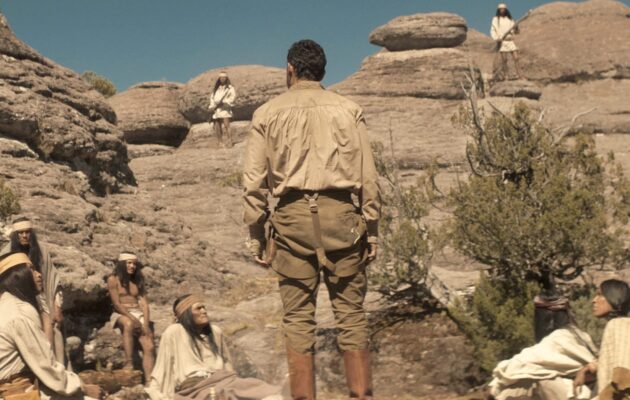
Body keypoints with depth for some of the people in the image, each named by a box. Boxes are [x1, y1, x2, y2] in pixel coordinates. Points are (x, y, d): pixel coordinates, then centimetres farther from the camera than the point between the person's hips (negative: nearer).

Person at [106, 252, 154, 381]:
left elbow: (144, 303, 7)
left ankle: (149, 381, -28)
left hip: (138, 314, 4)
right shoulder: (113, 279, 1)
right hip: (121, 314, -4)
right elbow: (117, 304, -7)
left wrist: (146, 323, -9)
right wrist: (133, 319, -17)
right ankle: (129, 363, -41)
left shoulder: (138, 281, 16)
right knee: (129, 324, -42)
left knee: (149, 346, -19)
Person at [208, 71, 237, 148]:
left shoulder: (230, 88, 5)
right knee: (217, 128, 5)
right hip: (216, 111, 6)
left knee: (226, 126, -17)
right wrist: (212, 106, 2)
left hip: (225, 110, -6)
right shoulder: (216, 89, 22)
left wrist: (223, 102, -20)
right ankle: (220, 143, 14)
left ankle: (229, 142, -19)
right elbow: (212, 98, 20)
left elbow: (233, 97, -8)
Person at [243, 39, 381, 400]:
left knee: (298, 317, 4)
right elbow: (368, 177, 4)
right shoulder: (348, 110, 10)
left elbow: (254, 182, 5)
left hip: (293, 215, 0)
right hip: (341, 212, 0)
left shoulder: (269, 113, 9)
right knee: (351, 313, 3)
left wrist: (257, 236, 9)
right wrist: (372, 230, 7)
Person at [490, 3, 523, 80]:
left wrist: (516, 29, -8)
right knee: (504, 60, -8)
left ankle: (519, 75, -11)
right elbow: (493, 31, 3)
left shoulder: (510, 19, 17)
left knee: (516, 58, -8)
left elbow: (515, 31, 15)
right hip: (502, 42, -3)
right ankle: (504, 75, 0)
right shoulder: (495, 19, 8)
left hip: (511, 41, 3)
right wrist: (496, 39, -13)